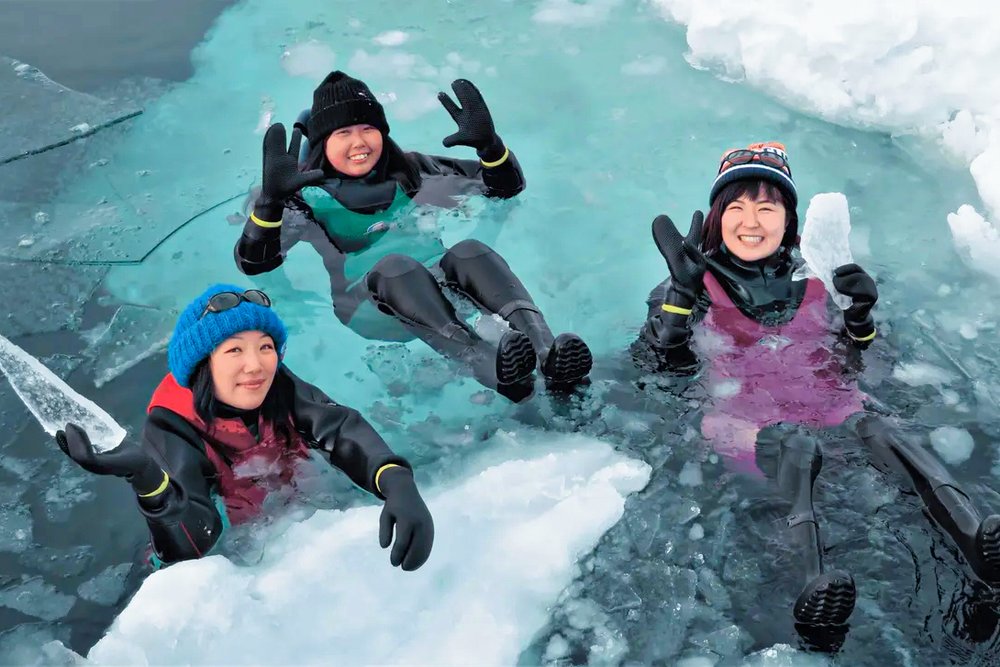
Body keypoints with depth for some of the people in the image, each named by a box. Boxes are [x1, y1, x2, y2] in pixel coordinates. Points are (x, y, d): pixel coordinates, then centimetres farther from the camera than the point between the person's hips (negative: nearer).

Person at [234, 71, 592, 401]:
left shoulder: (409, 171, 12)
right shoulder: (307, 195, 3)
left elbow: (507, 187, 13)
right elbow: (253, 263, -9)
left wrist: (489, 144, -9)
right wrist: (270, 200, -26)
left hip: (439, 289, 3)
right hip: (368, 304, -3)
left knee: (469, 252, -29)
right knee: (393, 266, -36)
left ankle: (551, 356, -51)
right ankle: (491, 367, -59)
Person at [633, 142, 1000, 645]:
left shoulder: (815, 282, 17)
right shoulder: (696, 286, 9)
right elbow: (652, 375, -1)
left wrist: (860, 319, 1)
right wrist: (681, 295, -12)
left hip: (830, 409, 3)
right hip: (744, 425, -3)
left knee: (880, 429, -30)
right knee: (797, 445, -36)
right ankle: (814, 582, -55)